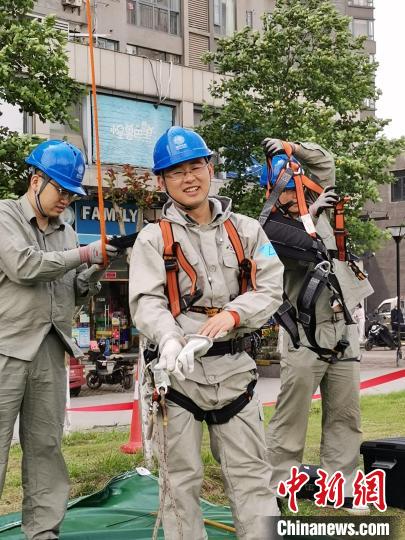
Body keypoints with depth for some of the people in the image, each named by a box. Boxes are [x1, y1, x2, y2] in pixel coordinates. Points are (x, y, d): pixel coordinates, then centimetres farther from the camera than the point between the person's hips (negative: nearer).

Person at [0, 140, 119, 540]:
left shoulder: (66, 232, 15)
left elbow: (76, 294, 16)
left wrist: (93, 273, -5)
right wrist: (84, 254, -12)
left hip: (51, 351, 6)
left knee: (45, 447, 8)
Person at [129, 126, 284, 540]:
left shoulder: (246, 230, 10)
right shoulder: (154, 238, 3)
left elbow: (272, 287, 2)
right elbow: (146, 301, -8)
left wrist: (233, 313, -17)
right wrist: (169, 339, -29)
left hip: (234, 366, 2)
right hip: (178, 367, -2)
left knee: (250, 474, 6)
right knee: (181, 477, 6)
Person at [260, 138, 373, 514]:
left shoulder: (316, 207, 14)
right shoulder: (272, 226, -5)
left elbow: (324, 161, 22)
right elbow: (310, 249, -19)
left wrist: (289, 149, 10)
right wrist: (313, 213, -7)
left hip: (342, 331, 7)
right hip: (305, 336, -6)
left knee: (344, 416, 8)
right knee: (290, 417, -6)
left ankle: (340, 488, 15)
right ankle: (277, 489, 0)